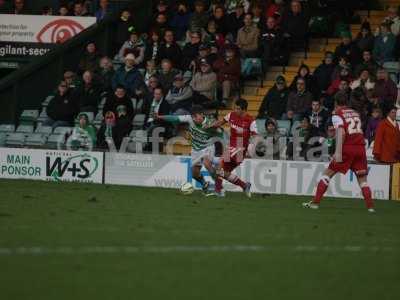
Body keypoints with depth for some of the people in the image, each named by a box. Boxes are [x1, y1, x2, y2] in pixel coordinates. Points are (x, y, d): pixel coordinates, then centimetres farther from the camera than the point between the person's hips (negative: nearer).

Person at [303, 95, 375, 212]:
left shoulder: (337, 115, 1)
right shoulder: (355, 113, 17)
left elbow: (341, 133, -14)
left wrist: (338, 152, -21)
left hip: (347, 148, -4)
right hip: (360, 147, 4)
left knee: (328, 173, 7)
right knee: (362, 179, 12)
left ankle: (315, 202, 4)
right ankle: (370, 206, -2)